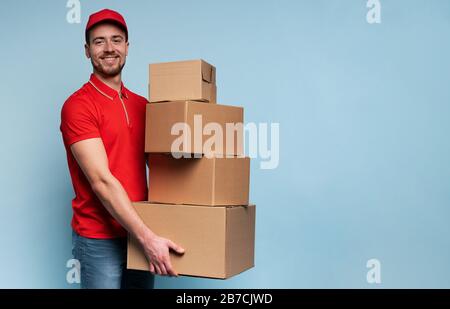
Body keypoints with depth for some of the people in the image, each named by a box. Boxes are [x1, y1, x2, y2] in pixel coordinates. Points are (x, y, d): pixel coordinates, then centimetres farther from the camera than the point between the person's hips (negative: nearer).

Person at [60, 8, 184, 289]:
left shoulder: (142, 105, 8)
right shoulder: (78, 106, -11)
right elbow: (101, 181, -19)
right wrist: (148, 238, -24)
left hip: (142, 234, 6)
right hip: (99, 240, -5)